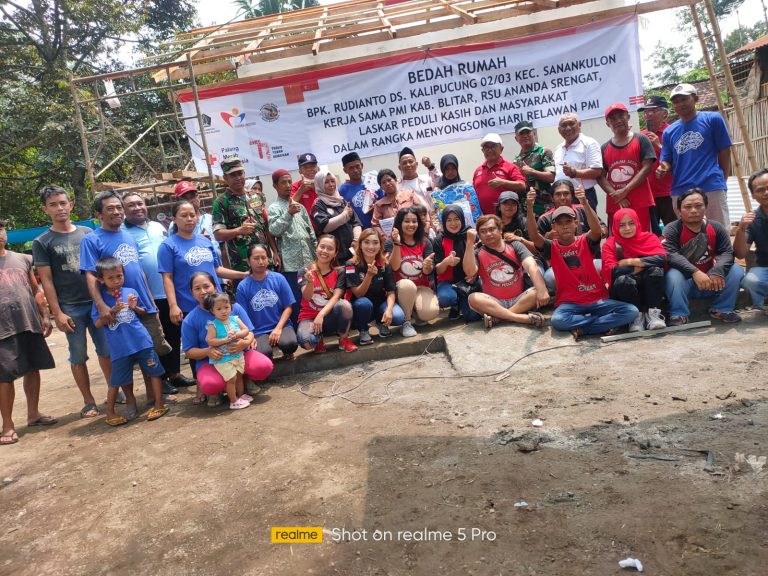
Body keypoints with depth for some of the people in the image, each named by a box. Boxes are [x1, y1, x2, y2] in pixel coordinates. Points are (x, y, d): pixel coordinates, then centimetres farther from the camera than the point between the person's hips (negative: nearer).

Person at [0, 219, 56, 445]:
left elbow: (35, 291, 15)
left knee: (33, 370, 12)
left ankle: (33, 413, 26)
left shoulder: (22, 259, 11)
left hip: (30, 325, 4)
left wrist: (44, 316, 8)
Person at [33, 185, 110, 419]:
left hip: (97, 302, 2)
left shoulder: (87, 233, 9)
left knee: (106, 350, 7)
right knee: (78, 357, 5)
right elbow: (46, 280, -2)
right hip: (70, 308, -2)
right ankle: (89, 402, 15)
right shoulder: (42, 242, 1)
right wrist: (57, 313, -9)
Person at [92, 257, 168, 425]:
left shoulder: (131, 292, 4)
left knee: (154, 372, 5)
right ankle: (110, 413, 22)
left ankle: (159, 404, 17)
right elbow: (97, 323, -3)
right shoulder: (100, 298, -1)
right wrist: (112, 310, -15)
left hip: (142, 341, 2)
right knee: (118, 381, 7)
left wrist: (135, 307, -5)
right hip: (119, 347, -2)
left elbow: (143, 312, 16)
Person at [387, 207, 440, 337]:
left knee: (431, 312, -29)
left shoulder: (425, 243, 4)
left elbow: (428, 272, -5)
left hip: (422, 287, 2)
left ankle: (417, 312, 9)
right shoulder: (390, 243, -2)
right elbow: (394, 267, -15)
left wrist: (427, 267, -30)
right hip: (401, 288, -1)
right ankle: (406, 322, -16)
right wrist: (397, 243, -25)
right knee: (407, 284, -38)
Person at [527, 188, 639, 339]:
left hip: (597, 299, 2)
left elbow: (597, 230, -20)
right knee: (557, 320, -35)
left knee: (631, 311, -20)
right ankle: (605, 323, -14)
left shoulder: (585, 241, 3)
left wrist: (585, 203, -36)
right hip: (569, 302, -1)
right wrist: (530, 207, -32)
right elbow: (534, 236, -16)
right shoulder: (552, 248, 3)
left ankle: (580, 328, -17)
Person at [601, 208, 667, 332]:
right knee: (623, 280, -34)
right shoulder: (610, 244, 0)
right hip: (625, 290, -1)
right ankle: (637, 316, -17)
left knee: (656, 270, -28)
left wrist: (631, 261, -17)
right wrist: (638, 267, -13)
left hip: (649, 288, 2)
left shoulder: (649, 237, 4)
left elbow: (662, 258, -16)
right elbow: (611, 271, -17)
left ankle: (653, 313, -19)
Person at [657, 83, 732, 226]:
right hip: (680, 191, 3)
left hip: (712, 187, -3)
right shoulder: (669, 131, 13)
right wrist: (663, 168, -9)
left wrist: (721, 182, 8)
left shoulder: (713, 119, 4)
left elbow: (724, 153, 6)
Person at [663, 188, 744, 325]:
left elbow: (727, 252, -12)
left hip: (710, 280, 4)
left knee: (736, 270, -17)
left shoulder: (716, 228, -2)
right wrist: (695, 272, -42)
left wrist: (717, 271, -34)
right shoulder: (672, 229, -13)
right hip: (685, 281, -4)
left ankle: (721, 309, 0)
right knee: (673, 275, -35)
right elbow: (670, 254, -29)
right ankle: (679, 314, -19)